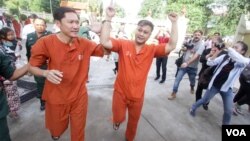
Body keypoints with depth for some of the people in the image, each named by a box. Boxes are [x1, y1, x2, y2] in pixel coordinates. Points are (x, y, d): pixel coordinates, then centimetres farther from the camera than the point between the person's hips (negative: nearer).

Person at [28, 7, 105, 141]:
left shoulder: (84, 43, -10)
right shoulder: (45, 42, -17)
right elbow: (32, 67, -7)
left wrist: (100, 33, -20)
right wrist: (46, 73, -28)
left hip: (79, 97, 1)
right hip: (56, 98, 0)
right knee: (57, 130, 27)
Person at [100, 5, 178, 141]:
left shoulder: (152, 49, -7)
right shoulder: (123, 44, -13)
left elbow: (171, 46, -13)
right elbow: (104, 42, -24)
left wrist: (174, 23, -17)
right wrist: (108, 18, -28)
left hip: (137, 96, 2)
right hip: (120, 92, -2)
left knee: (133, 122, 23)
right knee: (119, 118, 16)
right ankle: (117, 121, 56)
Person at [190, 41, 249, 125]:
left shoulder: (245, 61, -10)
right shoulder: (225, 56, -6)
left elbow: (240, 60, -36)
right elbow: (209, 63, -11)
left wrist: (229, 48, -30)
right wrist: (217, 52, -19)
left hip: (227, 88, 0)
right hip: (214, 85, 0)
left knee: (229, 111, 4)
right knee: (204, 100, 15)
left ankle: (225, 123, 31)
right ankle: (193, 108, 42)